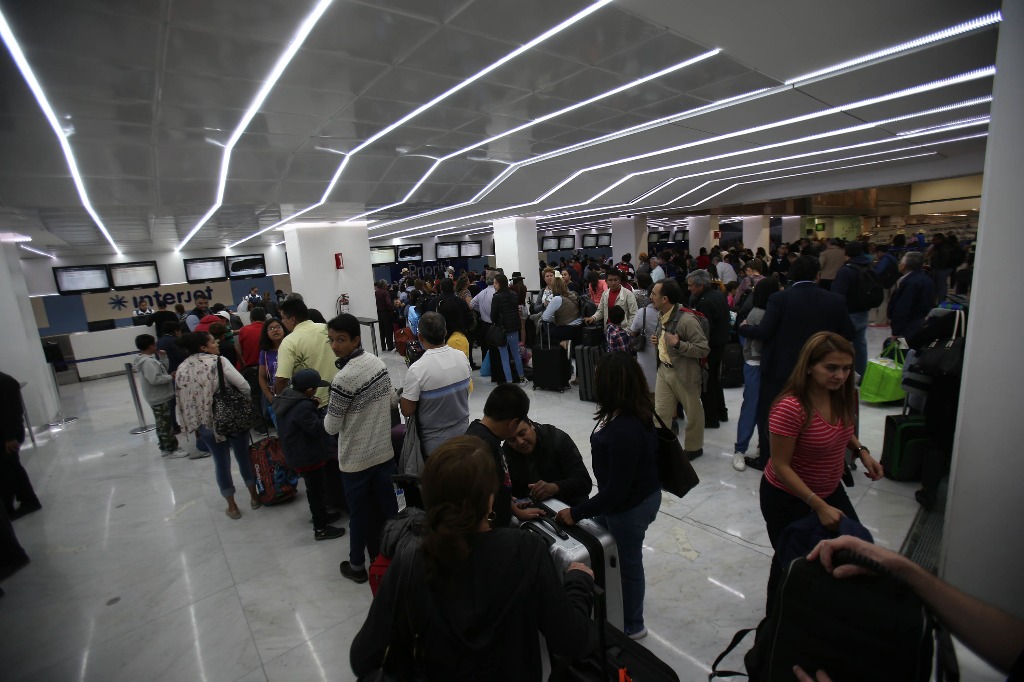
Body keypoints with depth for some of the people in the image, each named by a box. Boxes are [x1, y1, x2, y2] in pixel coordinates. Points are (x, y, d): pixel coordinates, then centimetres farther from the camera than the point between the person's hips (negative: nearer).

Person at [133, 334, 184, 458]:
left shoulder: (143, 359, 10)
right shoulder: (148, 362, -23)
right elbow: (155, 379, -30)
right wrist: (170, 377, -18)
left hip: (158, 397, 11)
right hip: (160, 398, -11)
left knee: (163, 424, 18)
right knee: (165, 424, -2)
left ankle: (165, 448, 27)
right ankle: (172, 450, 7)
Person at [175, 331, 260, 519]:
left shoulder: (181, 369, 1)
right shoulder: (218, 361, -11)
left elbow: (182, 400, 3)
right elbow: (244, 386, -18)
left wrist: (193, 425, 12)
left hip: (205, 424, 3)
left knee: (221, 462, 14)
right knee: (244, 456, 14)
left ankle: (232, 507, 23)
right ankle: (254, 497, 27)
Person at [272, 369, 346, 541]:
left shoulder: (286, 399, 1)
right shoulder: (303, 407, -30)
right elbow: (317, 428, -25)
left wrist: (312, 406, -2)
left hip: (296, 454, 10)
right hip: (308, 456, -10)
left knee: (314, 488, 25)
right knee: (318, 490, 4)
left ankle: (320, 515, 42)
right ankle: (320, 528, 16)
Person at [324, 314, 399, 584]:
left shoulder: (344, 378, -25)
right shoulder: (378, 362, -5)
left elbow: (331, 427, -16)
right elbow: (391, 401, 6)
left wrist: (329, 413, 4)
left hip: (356, 458, -6)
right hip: (384, 450, 6)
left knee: (360, 513, 13)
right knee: (387, 506, 19)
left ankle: (357, 566, 32)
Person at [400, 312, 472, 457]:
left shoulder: (417, 369, -26)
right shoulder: (462, 357, -10)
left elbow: (407, 411, -16)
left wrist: (404, 394, 1)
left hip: (434, 444, -4)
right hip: (463, 436, 4)